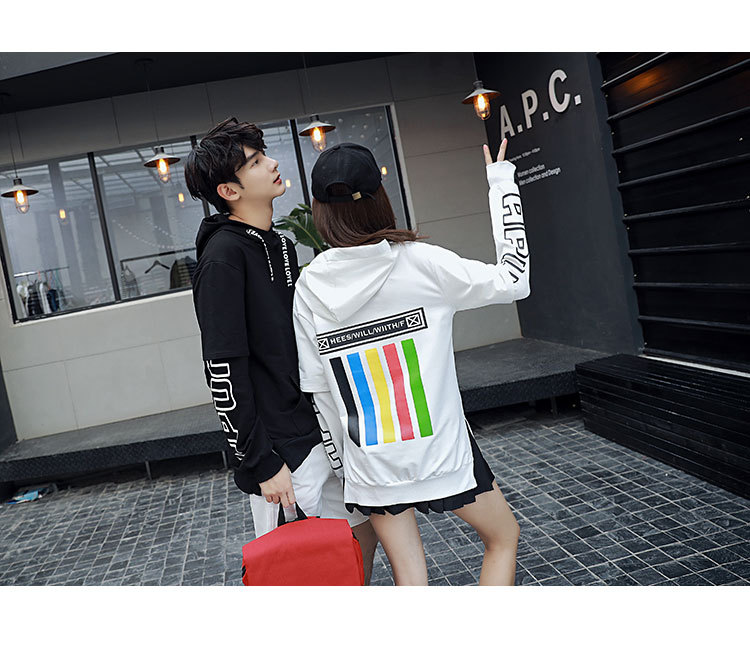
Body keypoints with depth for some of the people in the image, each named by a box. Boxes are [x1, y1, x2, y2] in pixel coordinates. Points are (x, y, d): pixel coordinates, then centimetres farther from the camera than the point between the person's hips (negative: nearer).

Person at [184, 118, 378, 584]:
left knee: (365, 528, 16)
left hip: (318, 430, 9)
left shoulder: (281, 244, 11)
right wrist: (262, 463, -19)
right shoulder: (222, 258, -17)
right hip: (283, 448, -8)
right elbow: (224, 374, -20)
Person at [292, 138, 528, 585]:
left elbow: (318, 388, 1)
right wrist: (503, 186, 4)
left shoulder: (309, 286, -4)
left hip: (370, 464, 3)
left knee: (409, 578, 16)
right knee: (504, 536, 22)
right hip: (440, 451, -3)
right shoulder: (419, 261, -14)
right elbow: (513, 281, -4)